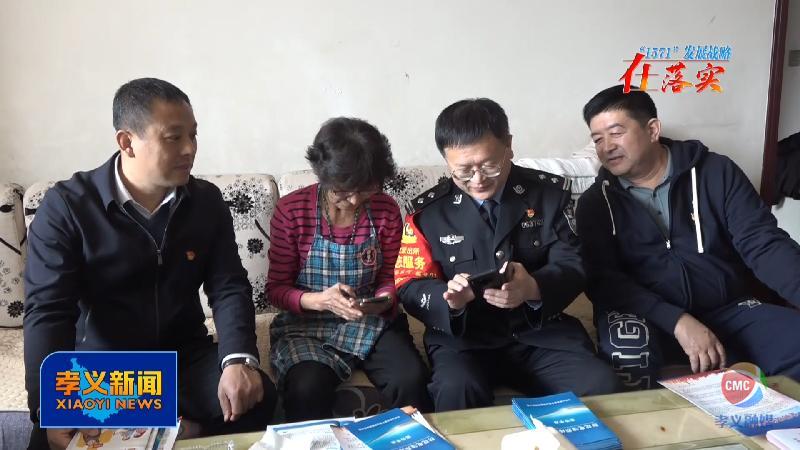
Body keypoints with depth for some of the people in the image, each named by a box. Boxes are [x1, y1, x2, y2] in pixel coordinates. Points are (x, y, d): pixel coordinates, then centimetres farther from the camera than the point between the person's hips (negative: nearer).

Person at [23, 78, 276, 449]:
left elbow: (229, 287, -5)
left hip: (186, 356, 2)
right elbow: (48, 310, -16)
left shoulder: (207, 201, 0)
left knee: (258, 400, -23)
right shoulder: (66, 206, -10)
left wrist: (238, 360, -24)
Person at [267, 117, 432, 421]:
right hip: (307, 323, -1)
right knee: (307, 389, -32)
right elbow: (277, 289, -4)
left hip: (373, 322, 2)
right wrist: (320, 300, -24)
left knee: (412, 380, -25)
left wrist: (383, 301, -17)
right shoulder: (291, 210, -9)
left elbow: (389, 277, 7)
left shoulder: (386, 210, -2)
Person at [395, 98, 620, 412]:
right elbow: (411, 287, -1)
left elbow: (573, 266, -3)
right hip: (462, 339, -1)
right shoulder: (428, 210, 0)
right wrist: (450, 300, -25)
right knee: (456, 392, -32)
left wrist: (534, 288, -26)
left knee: (601, 387, -21)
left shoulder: (551, 192, 2)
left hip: (542, 332, 2)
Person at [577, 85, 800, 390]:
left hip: (728, 310, 2)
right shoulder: (595, 202, 3)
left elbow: (764, 243, -2)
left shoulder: (716, 173, 4)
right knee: (627, 348, -35)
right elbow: (602, 279, -7)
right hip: (647, 317, -1)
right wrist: (677, 321, -21)